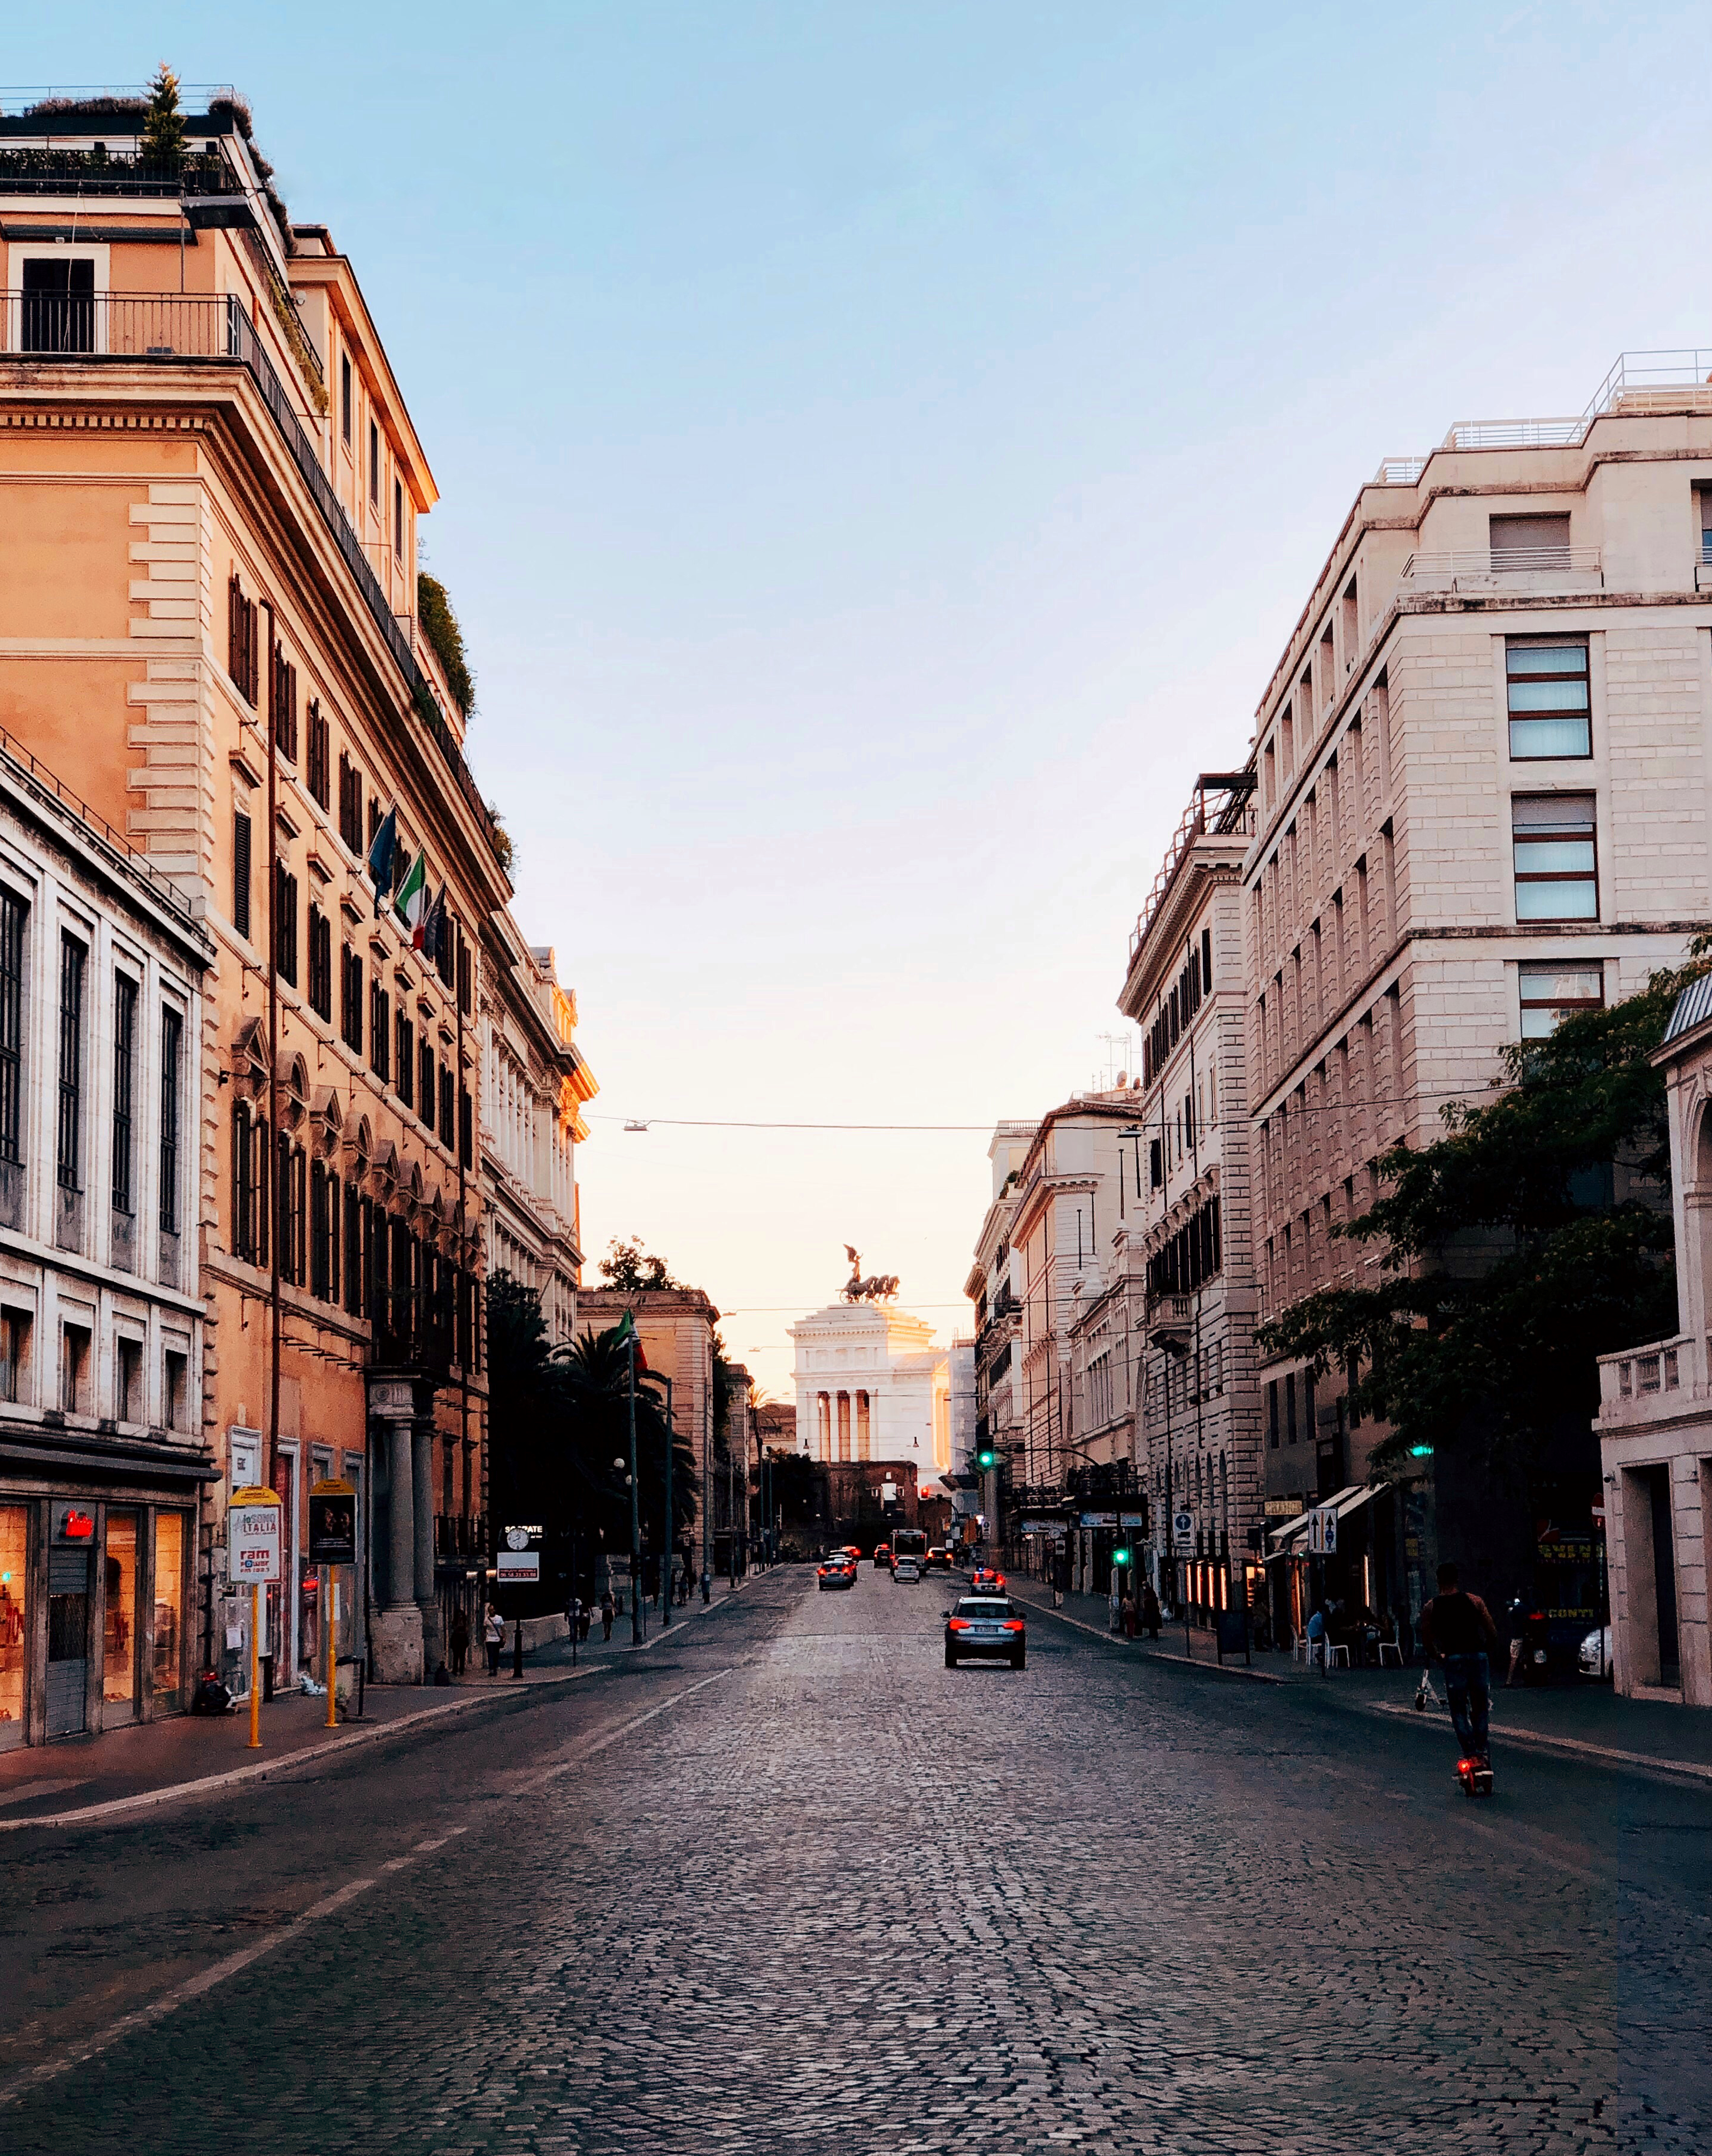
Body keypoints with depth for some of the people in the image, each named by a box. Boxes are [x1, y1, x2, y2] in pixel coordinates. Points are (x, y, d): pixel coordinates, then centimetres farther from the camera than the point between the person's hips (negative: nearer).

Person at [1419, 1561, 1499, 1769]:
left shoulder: (1431, 1607, 4)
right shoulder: (1475, 1601, 5)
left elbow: (1426, 1639, 1)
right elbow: (1493, 1633, 3)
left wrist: (1437, 1656, 17)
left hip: (1453, 1659, -1)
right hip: (1478, 1657, 1)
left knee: (1459, 1710, 4)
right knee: (1480, 1706, 14)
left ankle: (1470, 1753, -5)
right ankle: (1482, 1750, 12)